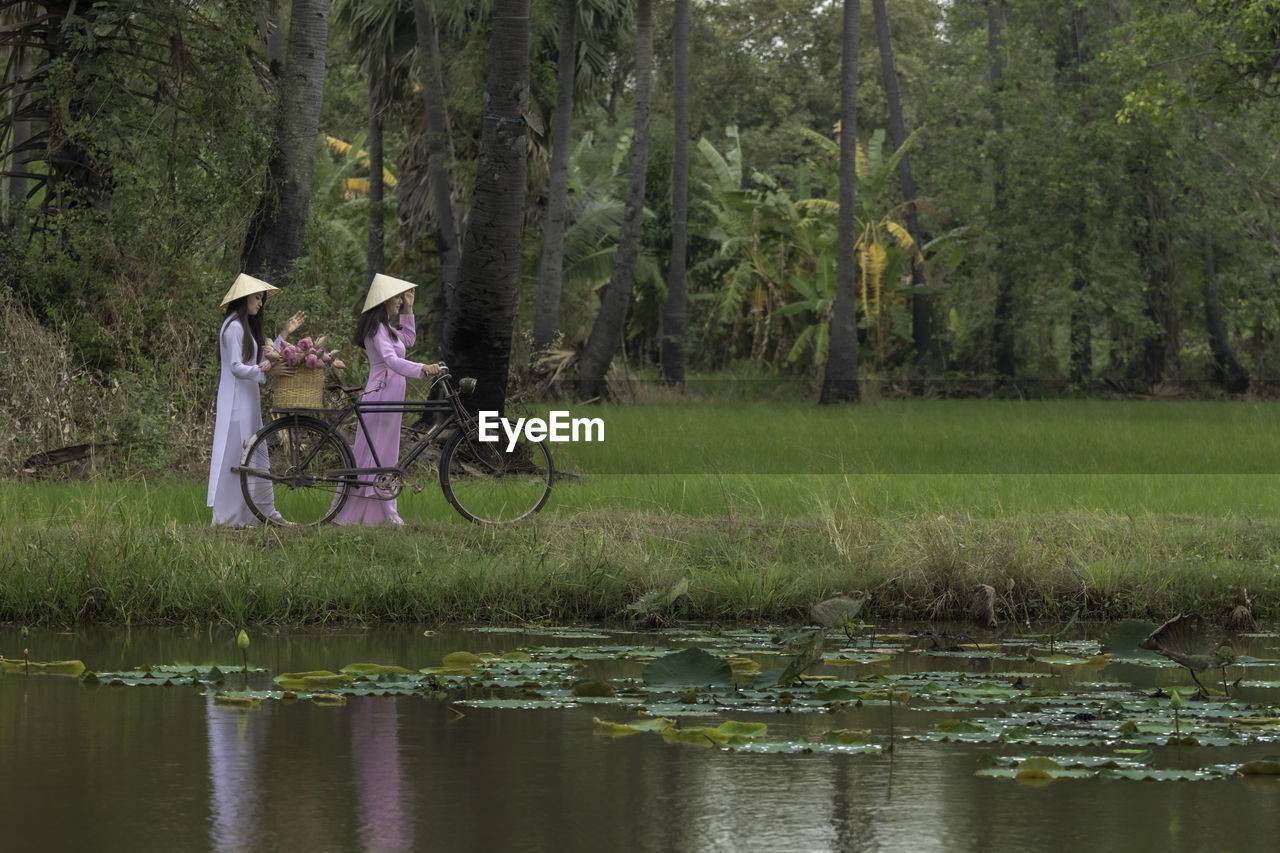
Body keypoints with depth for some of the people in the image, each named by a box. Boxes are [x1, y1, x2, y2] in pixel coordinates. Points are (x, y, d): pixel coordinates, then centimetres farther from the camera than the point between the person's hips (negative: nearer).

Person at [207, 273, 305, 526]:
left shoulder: (245, 326, 18)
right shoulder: (234, 327, -14)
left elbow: (260, 360, 14)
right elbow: (237, 368, -20)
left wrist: (285, 333, 16)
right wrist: (266, 371, -31)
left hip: (248, 401, 10)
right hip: (236, 401, -10)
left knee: (256, 457, 12)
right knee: (235, 455, -7)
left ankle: (265, 511, 16)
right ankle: (230, 516, -4)